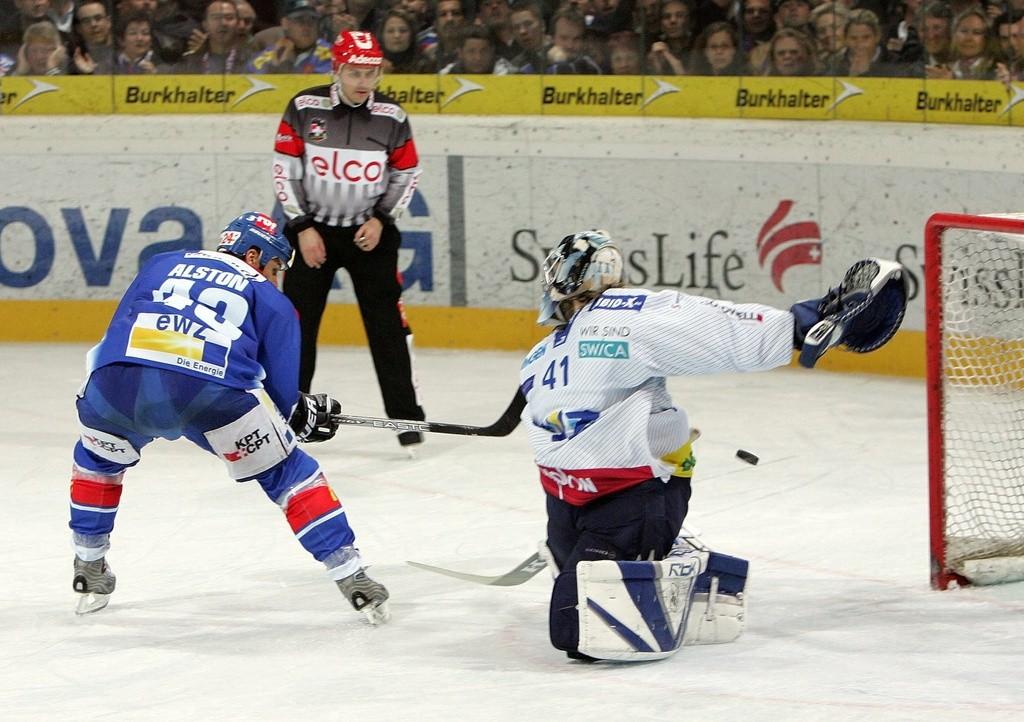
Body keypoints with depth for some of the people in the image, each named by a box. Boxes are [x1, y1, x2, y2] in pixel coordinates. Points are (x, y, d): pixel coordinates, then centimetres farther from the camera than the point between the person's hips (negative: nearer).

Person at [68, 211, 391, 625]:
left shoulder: (161, 265, 34)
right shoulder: (269, 298, 25)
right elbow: (280, 392, 20)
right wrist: (304, 414, 42)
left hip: (119, 384, 3)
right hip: (213, 394, -3)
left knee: (97, 458, 36)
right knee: (289, 474, 16)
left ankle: (88, 569, 37)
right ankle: (351, 577, 10)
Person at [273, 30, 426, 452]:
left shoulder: (391, 118, -7)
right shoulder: (304, 108, -10)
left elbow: (407, 176, 4)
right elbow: (285, 171, -5)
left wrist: (381, 220, -8)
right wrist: (303, 228, -9)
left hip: (369, 231, 0)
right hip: (313, 228, 0)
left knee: (386, 322, -3)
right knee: (296, 321, 1)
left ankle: (405, 415, 3)